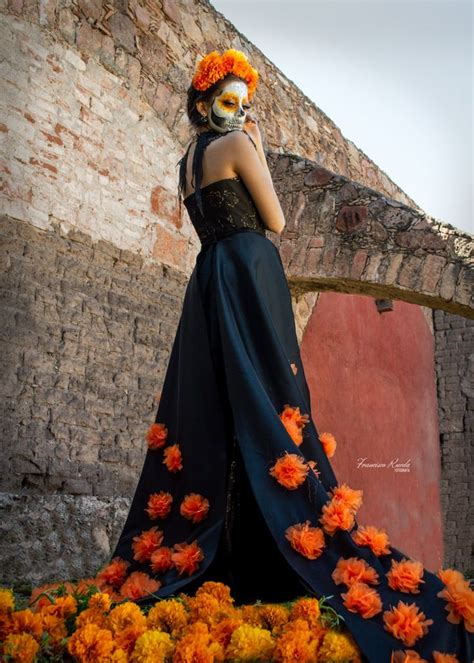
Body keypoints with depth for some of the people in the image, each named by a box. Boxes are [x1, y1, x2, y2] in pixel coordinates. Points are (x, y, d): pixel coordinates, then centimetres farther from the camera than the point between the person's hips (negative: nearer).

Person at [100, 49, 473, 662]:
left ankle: (182, 561, 5)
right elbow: (275, 221, 0)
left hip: (208, 282, 8)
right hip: (249, 275, -8)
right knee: (265, 408, -11)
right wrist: (259, 150, 9)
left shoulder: (186, 162, 22)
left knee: (209, 413, 5)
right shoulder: (238, 143, -1)